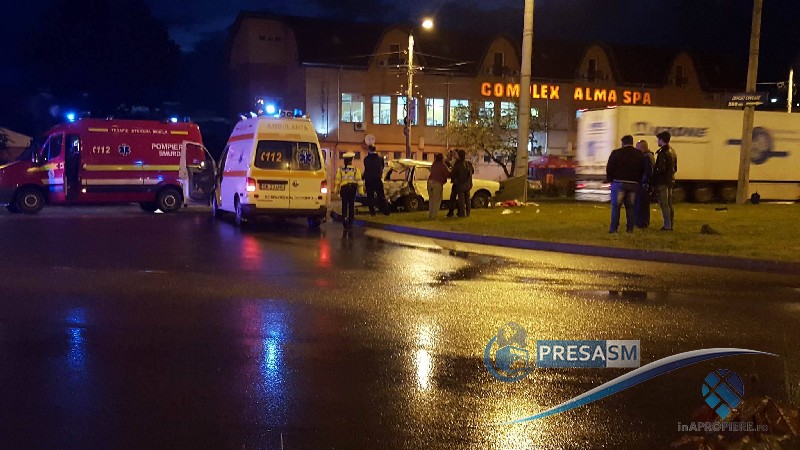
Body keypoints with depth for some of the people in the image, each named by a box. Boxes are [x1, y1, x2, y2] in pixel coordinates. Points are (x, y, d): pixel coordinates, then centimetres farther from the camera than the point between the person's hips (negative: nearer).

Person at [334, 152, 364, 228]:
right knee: (351, 205, 8)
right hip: (352, 188, 0)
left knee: (344, 205, 7)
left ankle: (344, 221, 2)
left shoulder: (340, 169, -1)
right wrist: (360, 190, 1)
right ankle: (350, 222, 8)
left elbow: (337, 180, 1)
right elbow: (359, 180, -4)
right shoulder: (355, 170, -4)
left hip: (344, 188, 1)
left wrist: (336, 189, 8)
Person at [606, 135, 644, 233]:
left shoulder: (616, 153, -6)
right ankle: (630, 228, 7)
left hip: (618, 183, -3)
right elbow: (643, 170, 8)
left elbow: (609, 169, -6)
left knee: (616, 206, 3)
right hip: (633, 184, 3)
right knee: (630, 207, 9)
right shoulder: (639, 154, 7)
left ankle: (613, 228, 1)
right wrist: (637, 181, 14)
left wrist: (611, 179, 8)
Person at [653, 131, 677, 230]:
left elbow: (661, 169, -22)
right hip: (670, 181, 9)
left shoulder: (662, 152, -17)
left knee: (664, 204, -6)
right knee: (669, 203, 14)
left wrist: (653, 177, -9)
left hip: (662, 182, -9)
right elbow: (675, 168, 19)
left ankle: (667, 226, -5)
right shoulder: (672, 152, 14)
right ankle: (671, 224, 19)